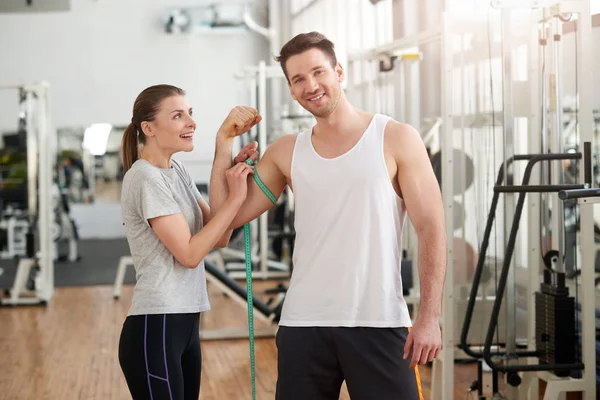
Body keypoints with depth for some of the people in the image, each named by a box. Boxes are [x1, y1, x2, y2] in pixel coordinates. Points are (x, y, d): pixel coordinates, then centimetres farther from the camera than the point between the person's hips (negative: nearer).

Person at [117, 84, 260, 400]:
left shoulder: (177, 171, 13)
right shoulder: (146, 178, -14)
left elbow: (219, 238, 10)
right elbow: (189, 253, -17)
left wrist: (236, 171, 1)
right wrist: (235, 197, -15)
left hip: (185, 323, 9)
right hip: (154, 328, -9)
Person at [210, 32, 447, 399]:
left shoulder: (396, 139, -1)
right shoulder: (286, 152, 10)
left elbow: (431, 231, -4)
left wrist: (430, 316, -11)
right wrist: (224, 148, 0)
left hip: (379, 324, -3)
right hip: (303, 324, 3)